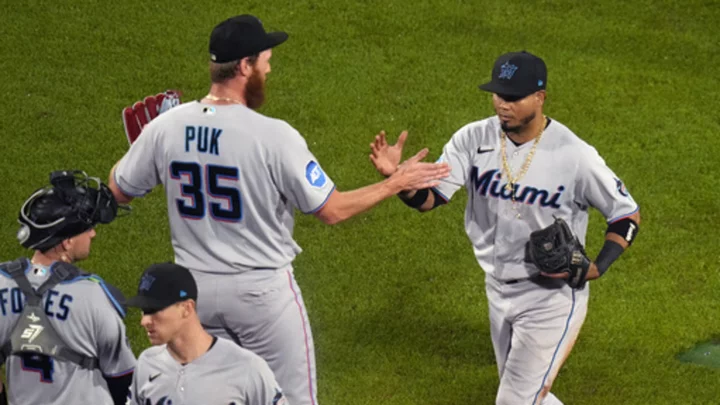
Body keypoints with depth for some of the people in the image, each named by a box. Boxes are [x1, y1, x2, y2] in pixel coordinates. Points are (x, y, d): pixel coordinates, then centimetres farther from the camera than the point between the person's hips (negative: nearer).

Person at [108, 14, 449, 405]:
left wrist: (141, 146, 25)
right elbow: (331, 210, -14)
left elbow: (116, 192, 6)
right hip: (262, 291, -5)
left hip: (196, 288, 5)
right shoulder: (274, 136, -20)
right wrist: (396, 183, -1)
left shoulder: (165, 127, -7)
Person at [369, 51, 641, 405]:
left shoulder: (575, 156, -20)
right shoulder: (474, 139, -8)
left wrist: (597, 267, -24)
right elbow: (428, 197, -11)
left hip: (552, 297, -5)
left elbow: (627, 214, -9)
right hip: (499, 294, 6)